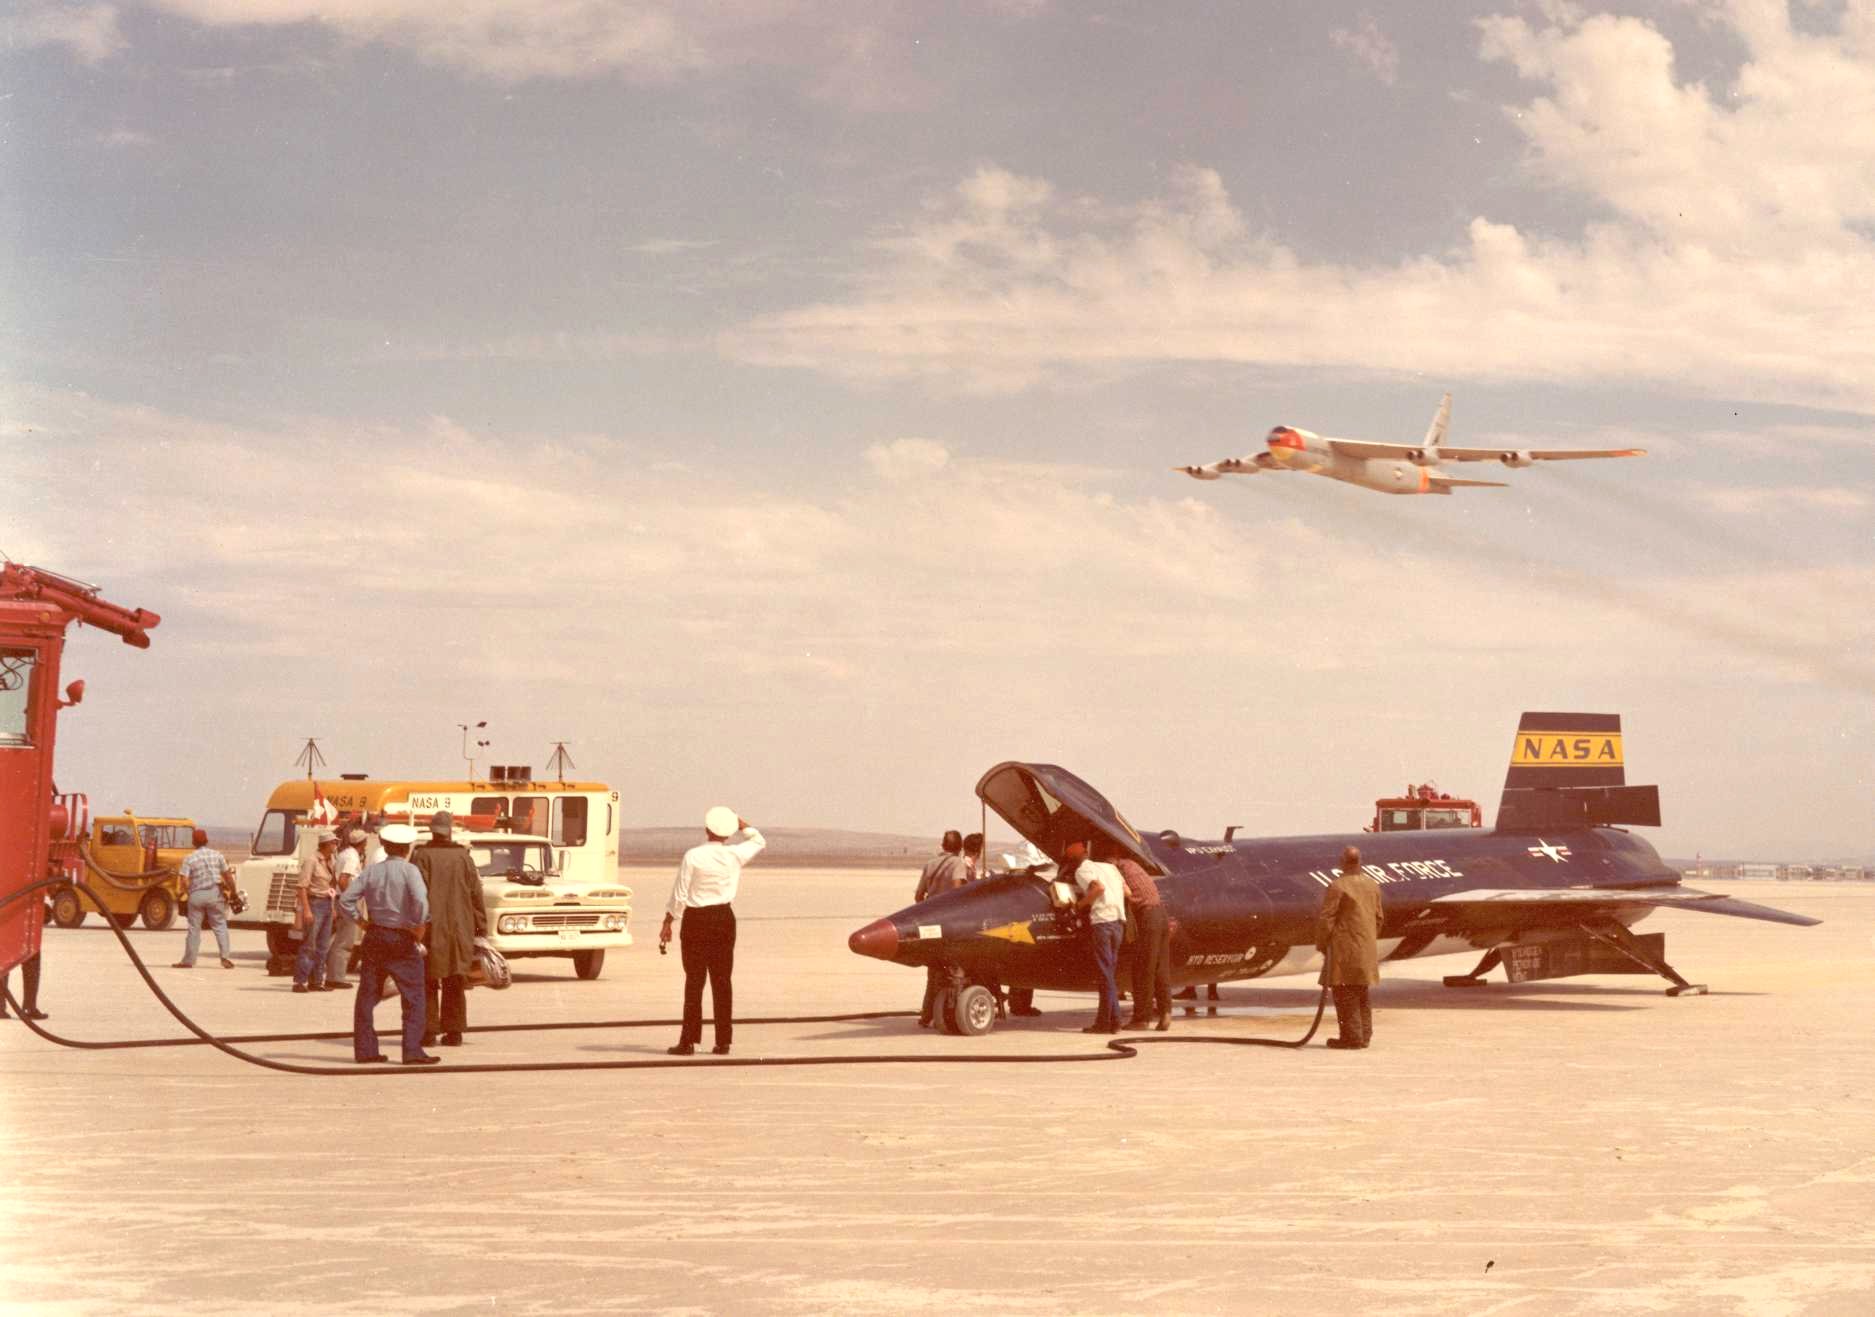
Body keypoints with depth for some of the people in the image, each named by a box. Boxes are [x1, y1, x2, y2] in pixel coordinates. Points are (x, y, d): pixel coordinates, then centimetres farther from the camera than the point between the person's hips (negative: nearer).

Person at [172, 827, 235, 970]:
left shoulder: (189, 859, -4)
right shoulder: (218, 855, 1)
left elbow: (184, 881, -12)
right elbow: (228, 876, 0)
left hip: (196, 895, 0)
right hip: (214, 893, 0)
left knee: (194, 928, 8)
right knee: (220, 926, 5)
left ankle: (188, 960, 14)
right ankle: (225, 957, -7)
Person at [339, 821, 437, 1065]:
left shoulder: (371, 871, 4)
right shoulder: (409, 870, -10)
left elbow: (345, 899, 0)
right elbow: (420, 900, -25)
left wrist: (361, 921, 8)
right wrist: (419, 926, -12)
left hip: (374, 937, 5)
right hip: (402, 940, -5)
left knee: (367, 995, 11)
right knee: (413, 997, 1)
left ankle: (364, 1050, 12)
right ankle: (412, 1051, -5)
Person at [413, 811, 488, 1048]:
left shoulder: (421, 856, -5)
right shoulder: (463, 857, 4)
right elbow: (476, 895, 4)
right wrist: (481, 928, 8)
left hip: (431, 929, -3)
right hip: (459, 930, 3)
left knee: (427, 983, 4)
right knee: (455, 984, 10)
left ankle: (428, 1030, 1)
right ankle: (454, 1031, 10)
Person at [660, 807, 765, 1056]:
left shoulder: (693, 856, -11)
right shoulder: (735, 856, -3)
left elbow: (679, 895, -8)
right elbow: (759, 841, 19)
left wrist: (667, 923, 1)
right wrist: (738, 821, 20)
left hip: (696, 919, -3)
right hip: (724, 919, 3)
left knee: (694, 980, 0)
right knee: (722, 981, 7)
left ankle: (689, 1041, -2)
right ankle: (723, 1042, 8)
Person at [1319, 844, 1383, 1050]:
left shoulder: (1337, 886, -14)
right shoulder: (1372, 885, 8)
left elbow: (1327, 919, -14)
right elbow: (1378, 918, 14)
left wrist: (1322, 944, -4)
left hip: (1344, 948, -7)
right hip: (1367, 948, 7)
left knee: (1345, 993, -2)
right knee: (1361, 994, 15)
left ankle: (1352, 1037, -3)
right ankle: (1364, 1036, 18)